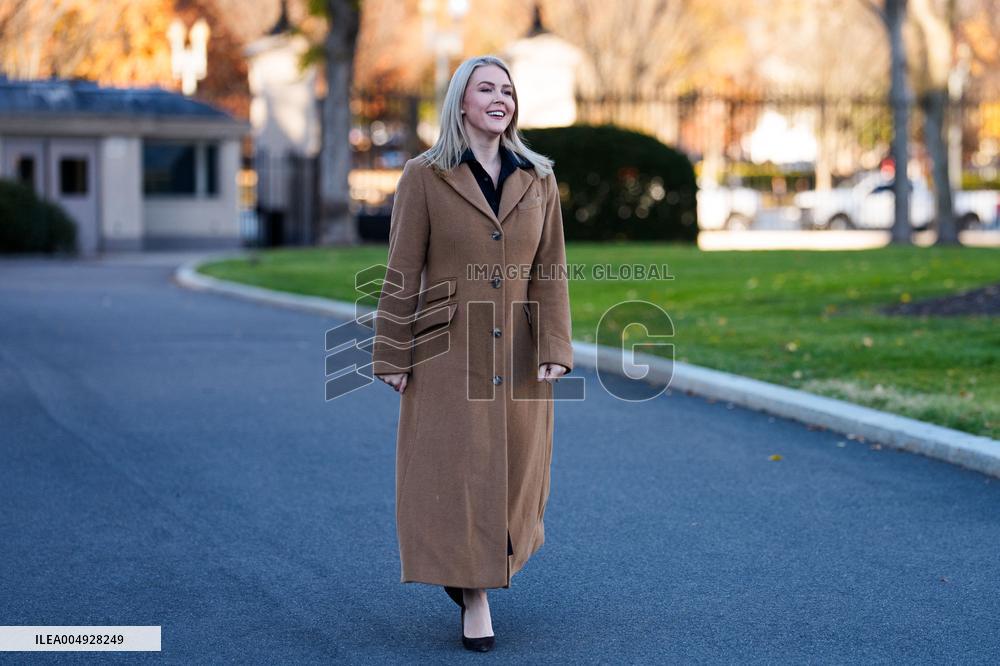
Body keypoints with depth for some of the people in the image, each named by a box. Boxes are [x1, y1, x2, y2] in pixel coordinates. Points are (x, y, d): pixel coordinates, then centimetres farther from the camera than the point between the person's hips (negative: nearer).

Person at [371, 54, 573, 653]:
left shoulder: (538, 181, 5)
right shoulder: (424, 177, -4)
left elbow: (550, 272, 3)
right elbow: (402, 274, -4)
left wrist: (554, 350, -6)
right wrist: (391, 357, -6)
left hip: (517, 355, 3)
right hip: (449, 354, -3)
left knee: (514, 470, 12)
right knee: (457, 474, -2)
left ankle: (489, 568, 38)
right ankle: (475, 599, 8)